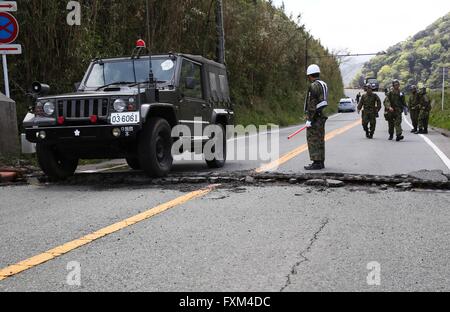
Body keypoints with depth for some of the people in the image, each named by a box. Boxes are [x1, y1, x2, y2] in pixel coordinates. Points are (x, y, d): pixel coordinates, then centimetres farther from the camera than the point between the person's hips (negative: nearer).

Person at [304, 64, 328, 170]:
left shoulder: (314, 86, -16)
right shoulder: (323, 85, 15)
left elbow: (312, 104, -21)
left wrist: (309, 119, -20)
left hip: (315, 116, -10)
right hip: (321, 116, 10)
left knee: (313, 140, -6)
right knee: (319, 140, 11)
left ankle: (316, 163, -6)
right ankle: (320, 162, 15)